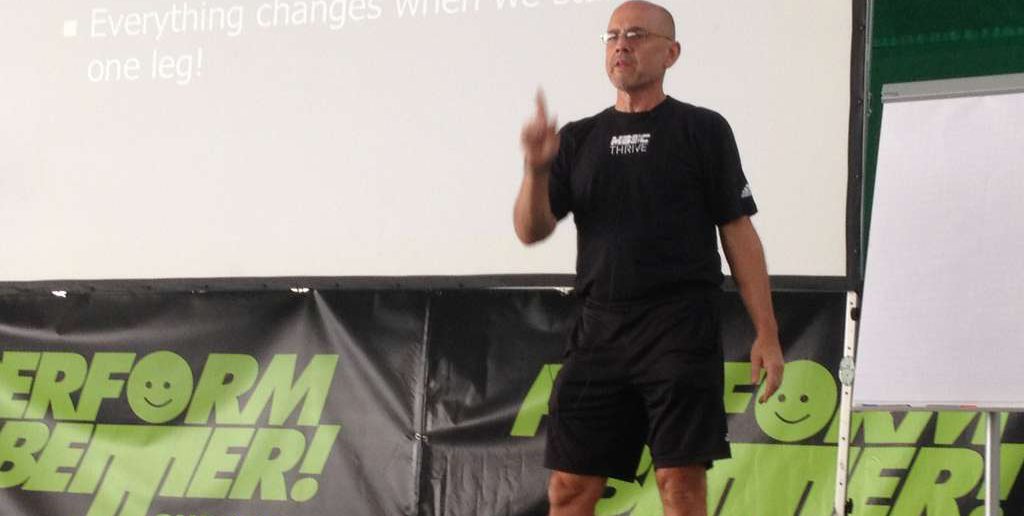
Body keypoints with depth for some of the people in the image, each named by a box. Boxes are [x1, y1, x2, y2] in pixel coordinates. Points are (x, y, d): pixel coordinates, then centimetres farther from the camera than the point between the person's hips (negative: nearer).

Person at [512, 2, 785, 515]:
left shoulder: (702, 130, 4)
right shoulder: (579, 140, 14)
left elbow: (738, 233, 1)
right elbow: (531, 230, 6)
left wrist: (766, 335, -6)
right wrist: (536, 168, -15)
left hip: (681, 332, -4)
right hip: (598, 332, 4)